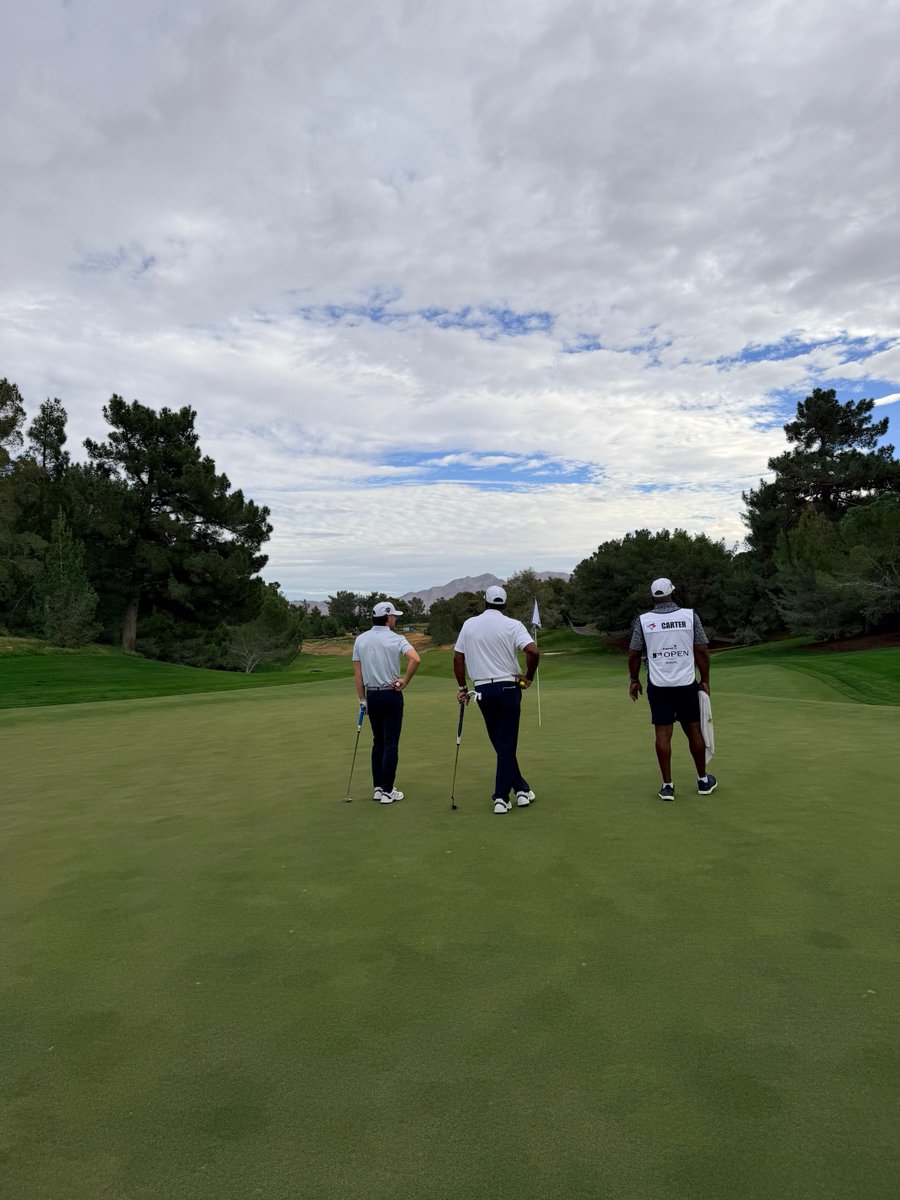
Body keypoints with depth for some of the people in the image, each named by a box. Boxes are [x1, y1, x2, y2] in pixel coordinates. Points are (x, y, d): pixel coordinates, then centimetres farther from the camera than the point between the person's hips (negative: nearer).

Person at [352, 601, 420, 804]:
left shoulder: (360, 640, 4)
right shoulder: (396, 639, -9)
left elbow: (357, 672, 4)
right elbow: (415, 659, -26)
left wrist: (362, 699, 10)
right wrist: (405, 681, -13)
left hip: (371, 696, 5)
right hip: (391, 695, -5)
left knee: (378, 742, 15)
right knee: (391, 744, 1)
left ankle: (378, 788, 17)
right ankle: (387, 791, 3)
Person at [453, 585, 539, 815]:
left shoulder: (469, 625, 5)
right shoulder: (512, 625, -5)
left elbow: (457, 658, 6)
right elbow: (533, 651, -19)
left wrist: (462, 688, 14)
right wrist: (529, 676, -3)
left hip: (482, 690, 3)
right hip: (507, 687, -3)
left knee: (501, 744, 14)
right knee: (506, 744, 4)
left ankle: (521, 789, 18)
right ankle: (501, 797, 6)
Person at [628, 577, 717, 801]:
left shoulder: (643, 620, -3)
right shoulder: (690, 615, -3)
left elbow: (634, 654, 1)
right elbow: (702, 650, -3)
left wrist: (634, 680, 13)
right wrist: (705, 680, 5)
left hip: (658, 685, 0)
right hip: (687, 683, 1)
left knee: (663, 733, 2)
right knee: (694, 730, 12)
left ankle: (667, 785, 3)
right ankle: (703, 780, 24)